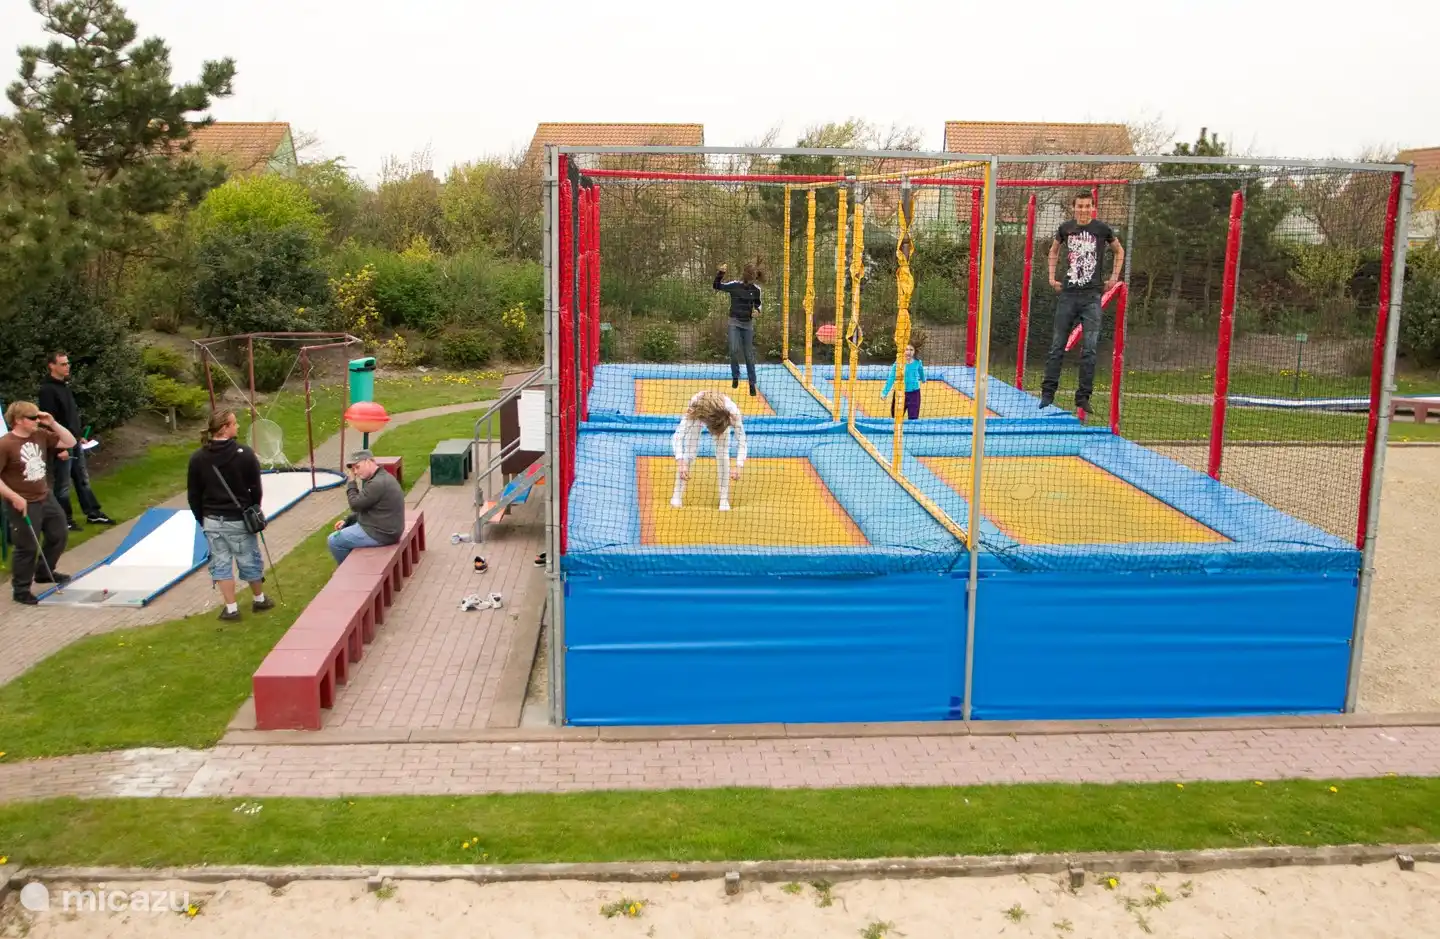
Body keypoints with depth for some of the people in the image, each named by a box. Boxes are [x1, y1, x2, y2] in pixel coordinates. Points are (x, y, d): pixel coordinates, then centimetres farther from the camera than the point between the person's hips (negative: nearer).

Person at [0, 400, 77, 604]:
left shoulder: (41, 435, 1)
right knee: (27, 548, -3)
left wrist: (53, 423, -7)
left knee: (59, 535, 20)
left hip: (46, 497, 8)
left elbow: (70, 442, 6)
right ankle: (20, 590, 12)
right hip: (24, 504, -8)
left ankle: (44, 573, 40)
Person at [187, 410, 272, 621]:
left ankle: (231, 609, 13)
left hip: (212, 521, 2)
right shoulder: (245, 454, -13)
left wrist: (202, 519, 14)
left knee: (221, 564, 10)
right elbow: (255, 488, -7)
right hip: (239, 520, -2)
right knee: (250, 560, 14)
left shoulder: (198, 458, -4)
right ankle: (259, 600, 30)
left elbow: (193, 494, 1)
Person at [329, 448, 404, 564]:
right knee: (343, 528, 26)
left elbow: (355, 504, -18)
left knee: (333, 540, -2)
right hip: (384, 528, 11)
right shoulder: (380, 478, 11)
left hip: (380, 533, -11)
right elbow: (363, 508, 19)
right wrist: (346, 520, 9)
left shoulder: (378, 483, -24)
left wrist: (352, 482, -8)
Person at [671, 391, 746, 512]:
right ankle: (677, 495, 2)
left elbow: (741, 440, -35)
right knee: (689, 452, -11)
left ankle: (724, 499, -3)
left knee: (723, 454, -13)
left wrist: (739, 467, -46)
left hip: (723, 418, 1)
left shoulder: (733, 412, -42)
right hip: (698, 413, 0)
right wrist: (680, 463, -60)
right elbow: (678, 436, -47)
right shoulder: (693, 411, -46)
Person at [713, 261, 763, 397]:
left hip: (748, 324, 1)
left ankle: (752, 384, 14)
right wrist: (720, 273, -22)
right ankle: (735, 376, 8)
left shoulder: (756, 289, -3)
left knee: (749, 355, 5)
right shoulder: (734, 285, -8)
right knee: (734, 350, -17)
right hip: (735, 322, -1)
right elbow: (717, 286, -7)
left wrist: (757, 310, -10)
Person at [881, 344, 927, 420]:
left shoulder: (918, 363, -5)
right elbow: (891, 379, -14)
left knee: (913, 419, 1)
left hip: (914, 393, 1)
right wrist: (884, 393, -22)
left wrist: (923, 380, 36)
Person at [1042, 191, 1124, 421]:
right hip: (1067, 294, 2)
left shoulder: (1101, 229, 0)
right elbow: (1054, 250, 25)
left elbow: (1119, 251, 18)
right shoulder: (1065, 228, 6)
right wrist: (1052, 276, 15)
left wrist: (1114, 277, 9)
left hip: (1092, 296, -2)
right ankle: (1047, 393, 10)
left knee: (1089, 349, -5)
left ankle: (1083, 399, 0)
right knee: (1057, 346, 3)